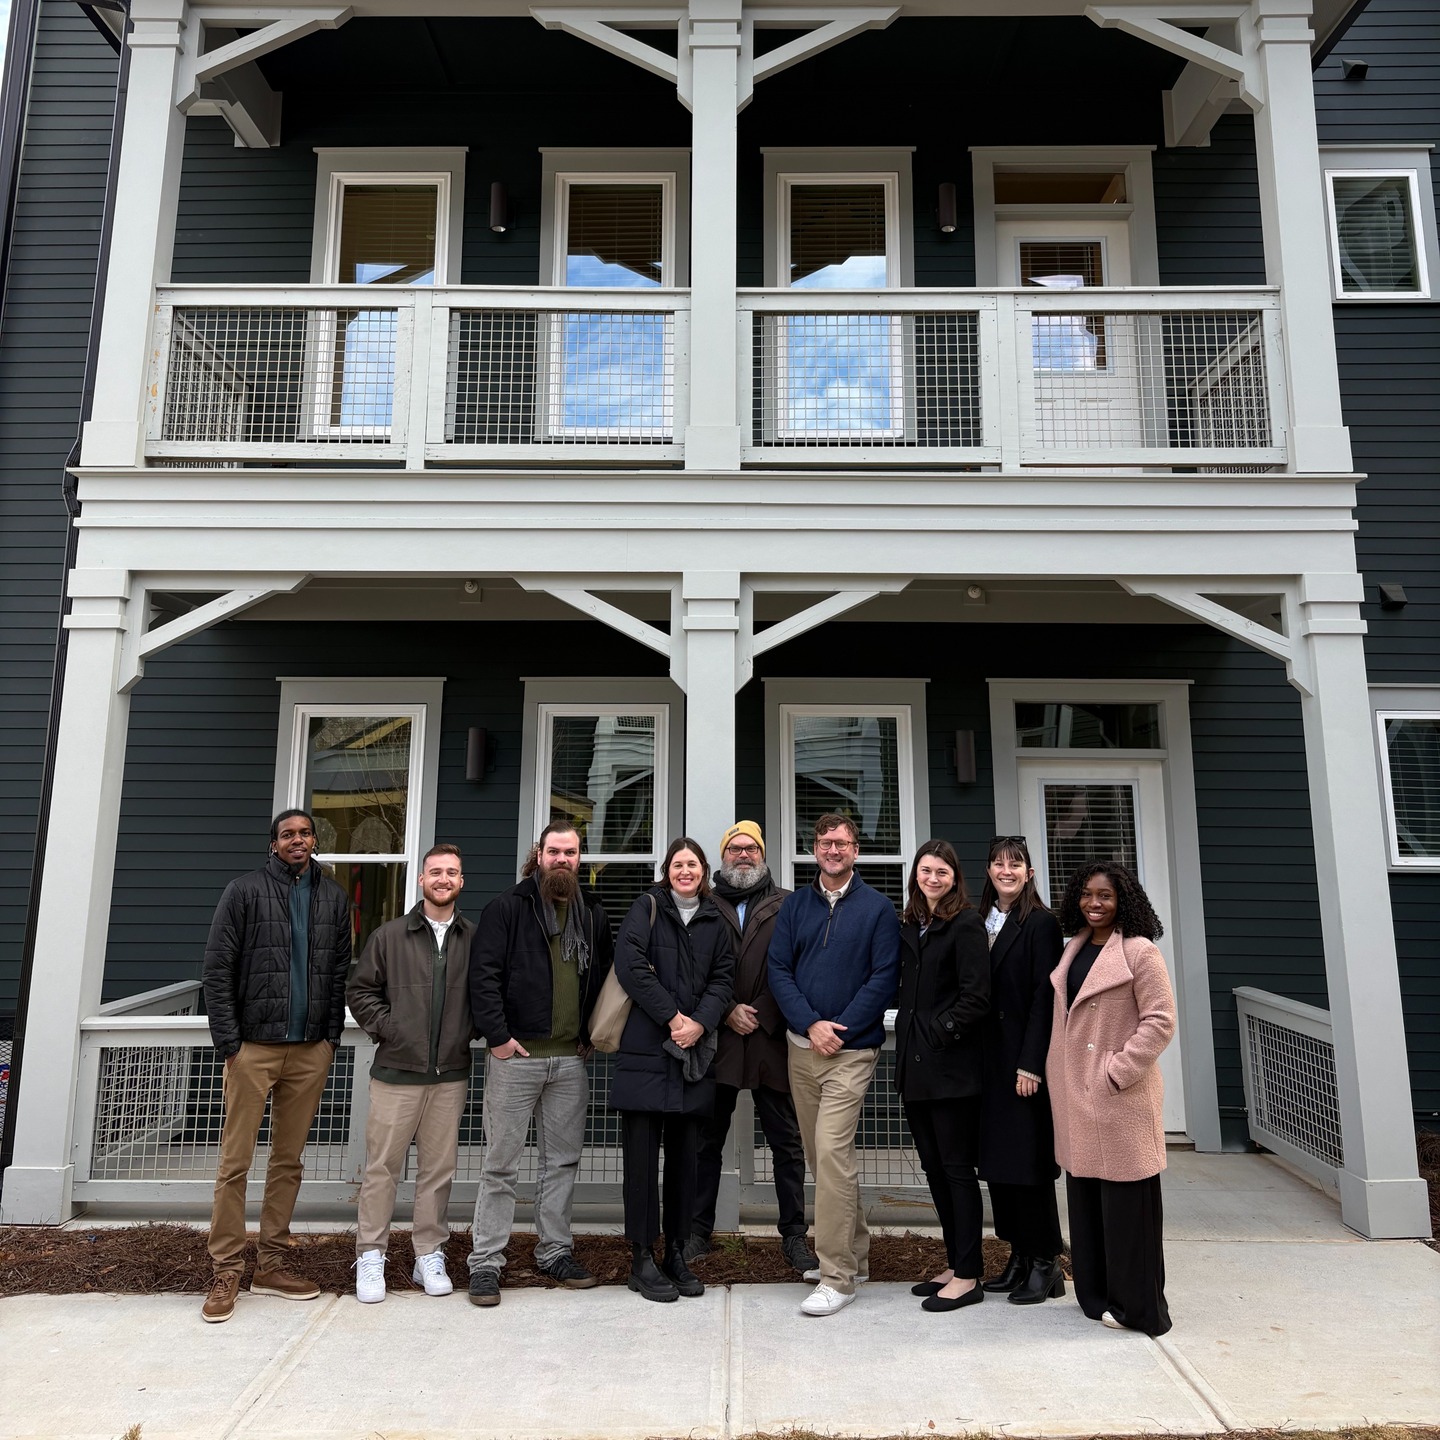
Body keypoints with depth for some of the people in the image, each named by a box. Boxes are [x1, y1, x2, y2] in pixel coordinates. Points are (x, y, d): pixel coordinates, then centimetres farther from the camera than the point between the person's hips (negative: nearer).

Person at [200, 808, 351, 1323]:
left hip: (311, 1051, 3)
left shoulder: (334, 898, 9)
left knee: (288, 1161, 11)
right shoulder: (245, 891, -1)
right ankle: (227, 1271, 13)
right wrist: (228, 1040, -9)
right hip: (254, 1047, -3)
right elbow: (217, 969, -4)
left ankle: (271, 1265, 22)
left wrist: (332, 1035, 2)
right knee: (235, 1162, 1)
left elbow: (341, 972, 10)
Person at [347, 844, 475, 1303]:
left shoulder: (476, 939, 4)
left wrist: (470, 1031, 1)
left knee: (439, 1167, 9)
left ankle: (429, 1255, 23)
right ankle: (370, 1256, 19)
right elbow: (359, 990, 6)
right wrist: (386, 1027, -3)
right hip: (396, 1071, -1)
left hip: (451, 1075, 1)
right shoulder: (390, 935, 2)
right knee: (382, 1167, 4)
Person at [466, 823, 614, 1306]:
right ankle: (486, 1262, 13)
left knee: (563, 1160, 13)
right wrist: (498, 1036, -14)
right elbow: (483, 974, -8)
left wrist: (592, 1035, 9)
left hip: (571, 1059, 4)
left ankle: (556, 1250, 26)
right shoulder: (507, 908, -3)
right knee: (501, 1163, 3)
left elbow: (604, 978, 17)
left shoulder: (594, 915, 12)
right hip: (516, 1055, -4)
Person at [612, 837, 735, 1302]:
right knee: (642, 1154, 1)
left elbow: (723, 978, 7)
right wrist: (672, 1015, -13)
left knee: (684, 1154, 9)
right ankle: (642, 1259, 11)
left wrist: (700, 1022, -11)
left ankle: (676, 1253, 21)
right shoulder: (648, 907, 2)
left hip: (694, 1052, 4)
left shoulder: (714, 922, 14)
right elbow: (629, 963, -10)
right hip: (645, 1049, -3)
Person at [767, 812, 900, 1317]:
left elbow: (885, 977, -7)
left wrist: (838, 1029, -13)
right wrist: (810, 1024, -10)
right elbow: (778, 969, 3)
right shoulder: (795, 905, 8)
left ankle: (837, 1276, -2)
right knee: (820, 1154, 13)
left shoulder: (877, 908, -3)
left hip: (852, 1049, -5)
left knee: (831, 1151, -13)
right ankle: (855, 1252, 29)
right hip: (802, 1046, 5)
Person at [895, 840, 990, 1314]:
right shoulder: (909, 925, 13)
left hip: (951, 1065, -7)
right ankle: (955, 1264, 25)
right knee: (933, 1167, 13)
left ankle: (968, 1277, 10)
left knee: (957, 1167, 0)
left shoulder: (966, 923, -7)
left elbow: (976, 997, -12)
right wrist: (907, 1041, 7)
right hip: (915, 1064, 7)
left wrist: (941, 1031, -13)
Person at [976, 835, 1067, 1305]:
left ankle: (1044, 1263, 15)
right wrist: (977, 1058, 5)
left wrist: (1031, 1063, -17)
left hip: (1024, 1057, -6)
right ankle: (1019, 1255, 25)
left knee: (1029, 1159, 0)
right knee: (996, 1157, 11)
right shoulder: (980, 923, 11)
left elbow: (1044, 997, -13)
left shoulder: (1041, 923, -8)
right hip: (988, 1058, 6)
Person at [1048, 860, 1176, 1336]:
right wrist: (1057, 1075, 11)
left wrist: (1117, 1071, -18)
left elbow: (1160, 1021, -14)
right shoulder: (1074, 950, 12)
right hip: (1075, 1095, 7)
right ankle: (1096, 1294, 28)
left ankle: (1136, 1306, 17)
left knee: (1125, 1200, 2)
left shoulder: (1140, 952, -10)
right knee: (1084, 1194, 14)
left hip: (1121, 1095, -7)